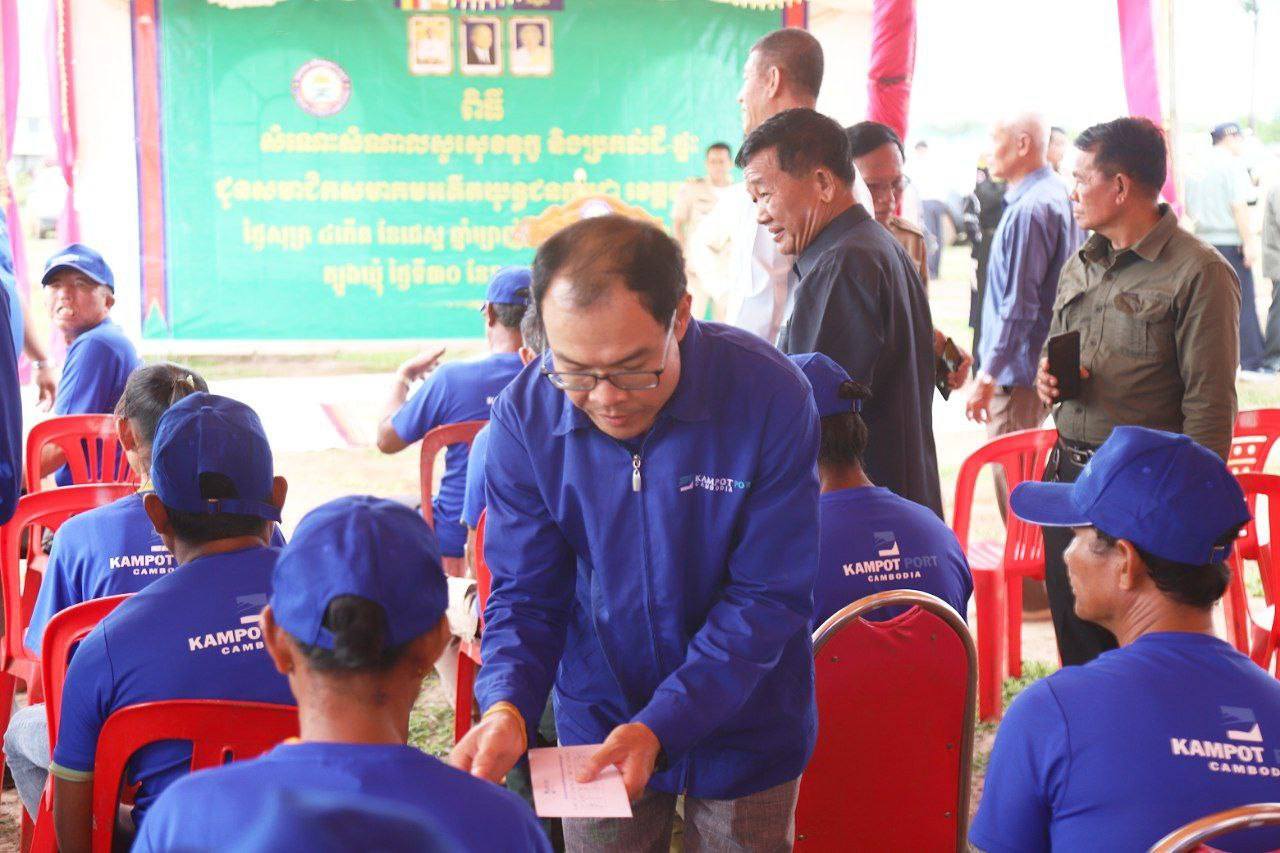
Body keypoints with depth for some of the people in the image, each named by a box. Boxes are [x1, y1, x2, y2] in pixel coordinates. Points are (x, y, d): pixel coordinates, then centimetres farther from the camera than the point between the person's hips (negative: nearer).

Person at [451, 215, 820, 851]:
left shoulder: (769, 394, -24)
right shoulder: (525, 415, -16)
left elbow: (766, 599, -19)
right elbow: (525, 592, -8)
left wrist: (660, 727, -29)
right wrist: (506, 709, -29)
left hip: (743, 733, -1)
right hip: (596, 726, 1)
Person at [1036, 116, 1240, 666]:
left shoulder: (1198, 272, -11)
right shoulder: (1079, 266, 13)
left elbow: (1209, 405, -14)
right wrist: (1048, 379, 3)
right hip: (1068, 472, 7)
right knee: (1075, 642, 14)